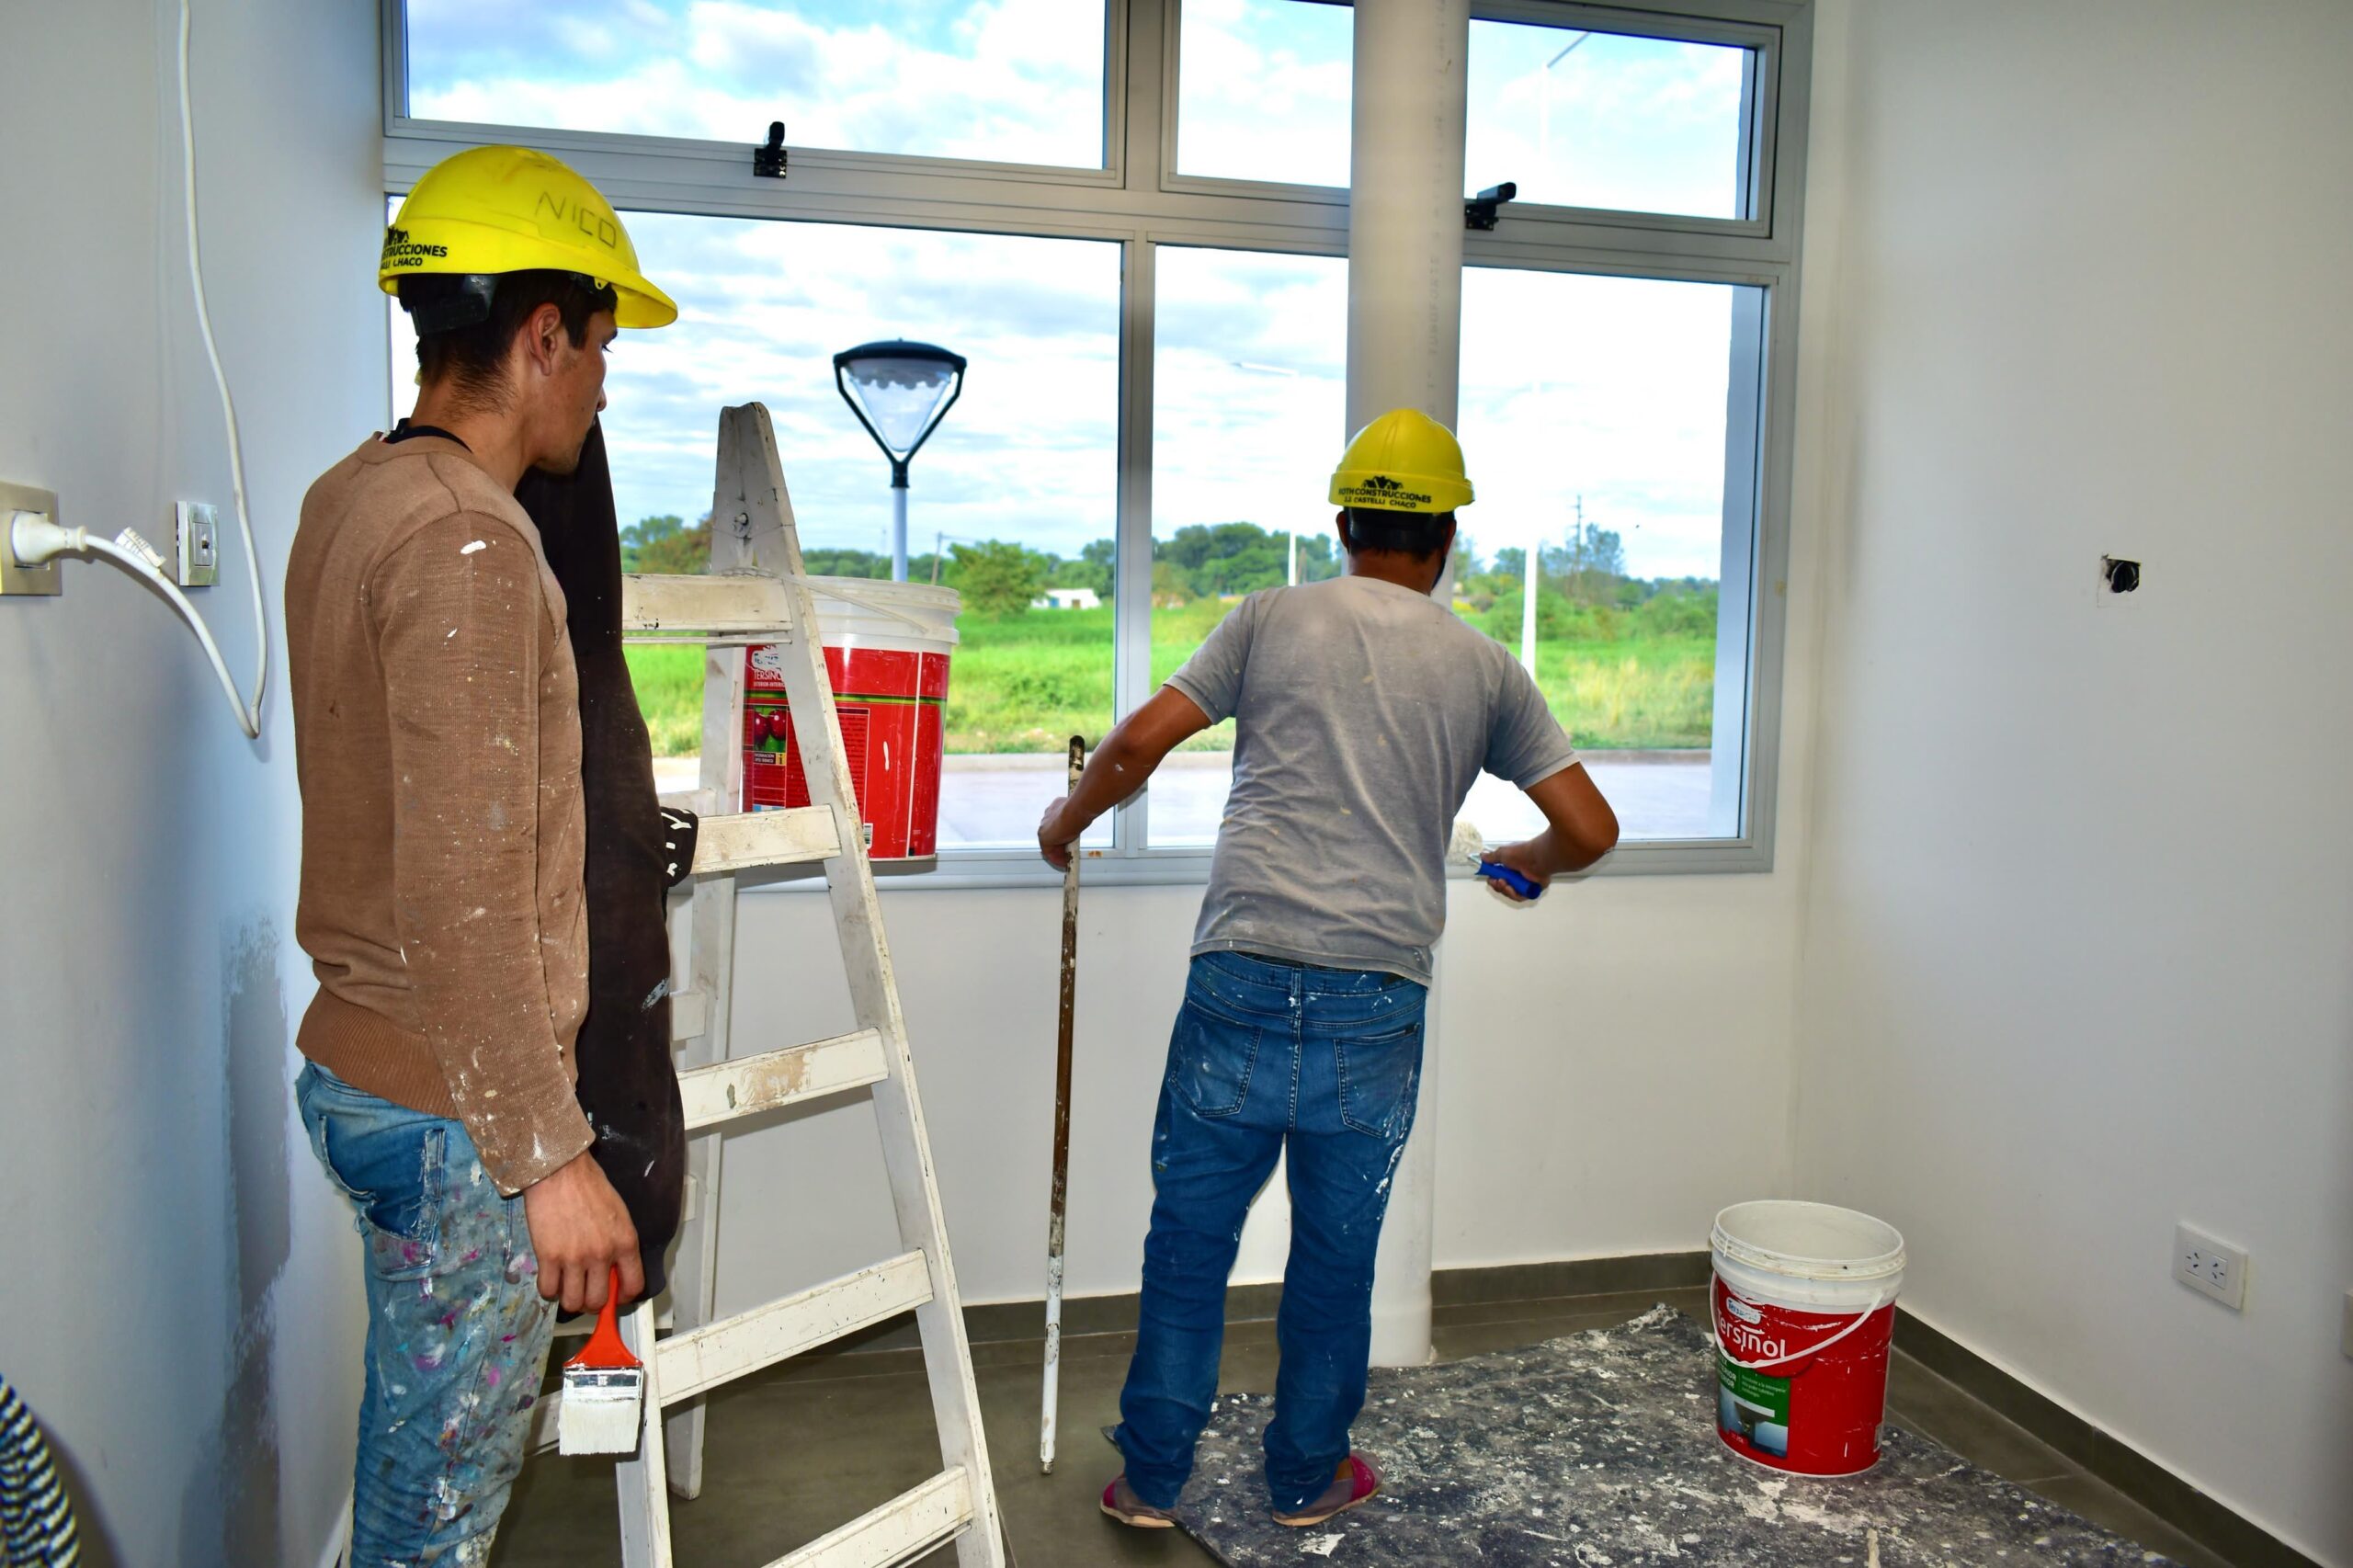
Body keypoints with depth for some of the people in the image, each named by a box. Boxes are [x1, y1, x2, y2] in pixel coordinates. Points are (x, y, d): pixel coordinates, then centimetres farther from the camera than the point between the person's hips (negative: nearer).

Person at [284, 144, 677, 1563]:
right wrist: (549, 1154, -21)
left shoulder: (352, 497, 10)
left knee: (417, 1445, 24)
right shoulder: (466, 541, -21)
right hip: (450, 1109, -9)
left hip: (360, 1060, 9)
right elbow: (465, 892, -25)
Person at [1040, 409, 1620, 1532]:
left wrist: (1068, 821, 18)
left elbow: (1141, 741, 0)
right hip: (1377, 997, 1)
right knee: (1336, 1249, 15)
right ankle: (1308, 1479, 31)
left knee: (1192, 1230, 12)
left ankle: (1151, 1477, 23)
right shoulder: (1484, 668, 9)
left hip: (1242, 978, 0)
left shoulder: (1274, 618, 6)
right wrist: (1530, 862, 30)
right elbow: (1589, 827, 7)